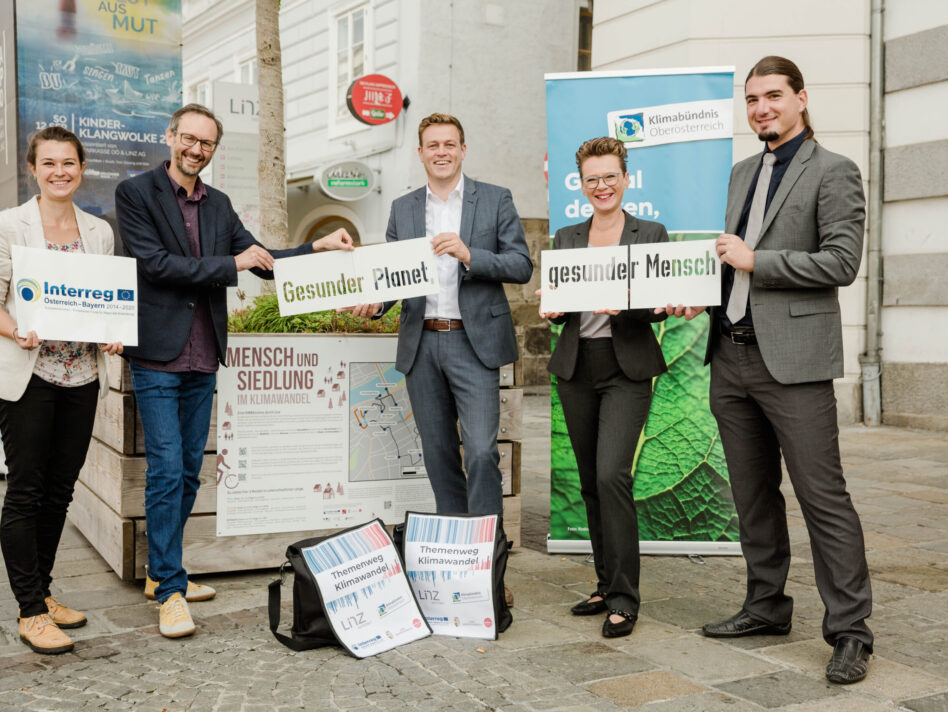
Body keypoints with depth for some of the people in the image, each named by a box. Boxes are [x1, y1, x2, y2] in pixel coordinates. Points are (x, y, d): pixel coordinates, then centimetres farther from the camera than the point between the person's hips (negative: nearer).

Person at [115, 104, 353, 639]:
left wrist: (319, 248, 3)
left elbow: (264, 263, 17)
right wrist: (231, 263, -12)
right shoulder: (136, 193, -3)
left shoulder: (219, 205, 14)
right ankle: (171, 591, 0)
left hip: (203, 359, 6)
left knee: (190, 470, 11)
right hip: (158, 357, -6)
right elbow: (155, 263, -13)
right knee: (166, 469, -7)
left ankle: (162, 573, 25)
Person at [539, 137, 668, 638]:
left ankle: (624, 598, -6)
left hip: (627, 367, -4)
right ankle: (607, 586, 22)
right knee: (590, 482, 9)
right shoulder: (565, 238, 13)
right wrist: (551, 310, -10)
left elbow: (659, 306, -2)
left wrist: (623, 306, -21)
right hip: (576, 367, 4)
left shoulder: (651, 234, 3)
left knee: (611, 475, -16)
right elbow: (555, 304, 13)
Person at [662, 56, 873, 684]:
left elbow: (842, 262, -12)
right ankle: (766, 608, 27)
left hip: (793, 359, -7)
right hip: (732, 356, 7)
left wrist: (755, 261, -13)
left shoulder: (833, 172, -3)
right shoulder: (741, 173, 18)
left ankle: (850, 630, 4)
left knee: (823, 496, -5)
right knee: (753, 494, 14)